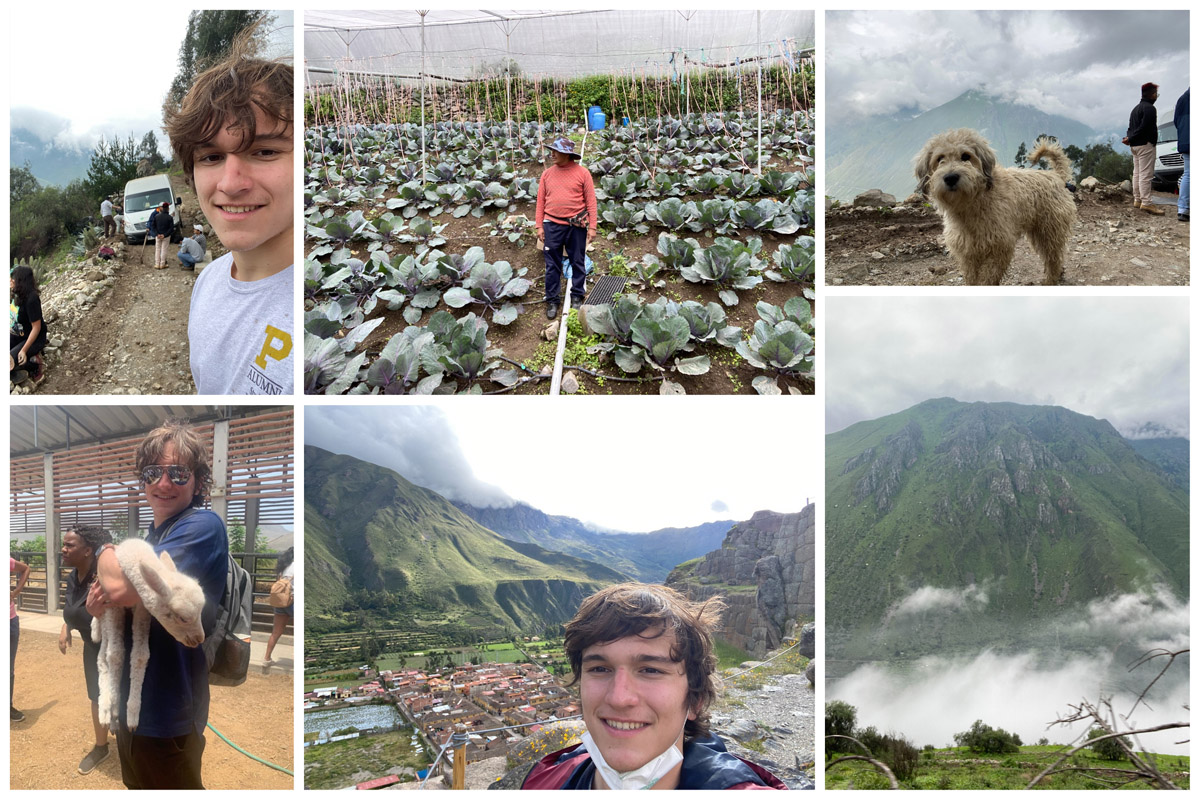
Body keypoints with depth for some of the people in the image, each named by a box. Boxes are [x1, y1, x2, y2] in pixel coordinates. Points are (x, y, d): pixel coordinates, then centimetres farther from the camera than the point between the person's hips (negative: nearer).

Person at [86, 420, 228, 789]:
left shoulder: (202, 527, -19)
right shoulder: (152, 535, 8)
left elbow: (123, 587, -29)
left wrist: (104, 550, -8)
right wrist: (97, 603, -11)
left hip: (166, 718, -8)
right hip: (130, 708, 9)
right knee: (137, 784, 24)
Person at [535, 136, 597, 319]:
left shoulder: (582, 173, -3)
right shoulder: (547, 174, 4)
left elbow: (591, 201, -3)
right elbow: (541, 201, 7)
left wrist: (592, 227, -6)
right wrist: (539, 226, 2)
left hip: (576, 225, -1)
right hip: (552, 225, 2)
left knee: (577, 262, 10)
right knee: (552, 265, 5)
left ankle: (577, 296, 25)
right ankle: (552, 300, 16)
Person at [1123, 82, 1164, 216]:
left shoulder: (1136, 108, 19)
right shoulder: (1149, 108, -14)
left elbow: (1131, 127, 17)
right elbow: (1143, 127, -22)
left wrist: (1129, 138, 2)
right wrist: (1130, 139, -16)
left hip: (1135, 145, 10)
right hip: (1145, 144, -10)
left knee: (1137, 173, 12)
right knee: (1145, 174, -13)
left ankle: (1138, 200, 16)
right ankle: (1146, 203, -17)